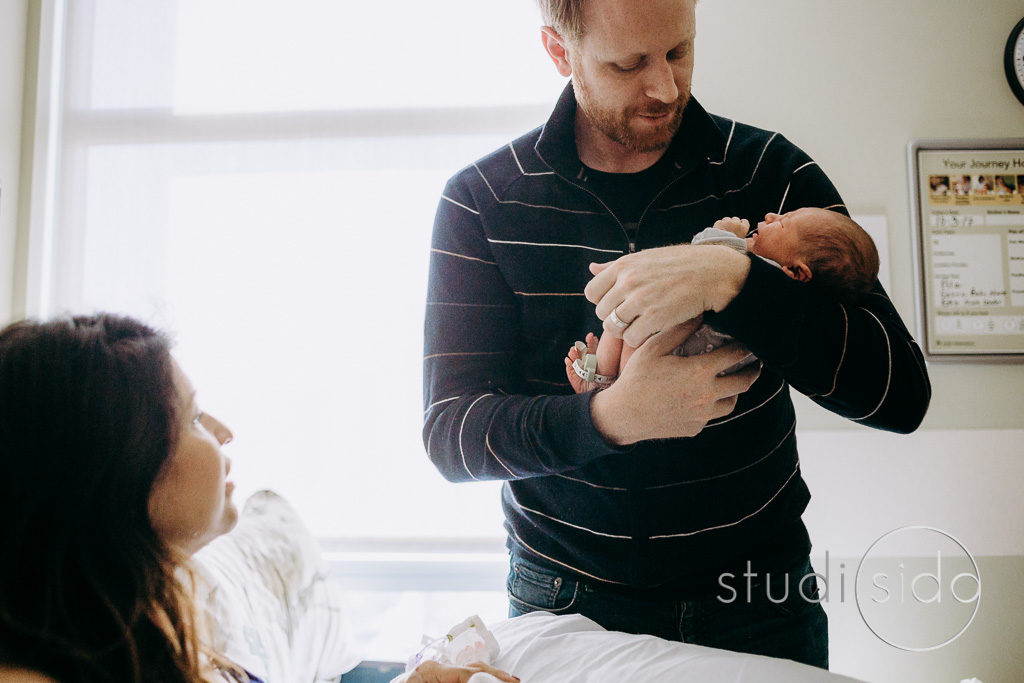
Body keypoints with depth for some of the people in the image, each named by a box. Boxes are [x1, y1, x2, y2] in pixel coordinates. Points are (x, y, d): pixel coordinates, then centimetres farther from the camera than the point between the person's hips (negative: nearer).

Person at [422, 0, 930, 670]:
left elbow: (903, 394, -15)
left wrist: (732, 280, -30)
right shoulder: (480, 199, -7)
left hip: (758, 602, 1)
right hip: (565, 601, 0)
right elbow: (449, 432, -13)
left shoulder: (773, 173, -6)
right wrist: (612, 418, -30)